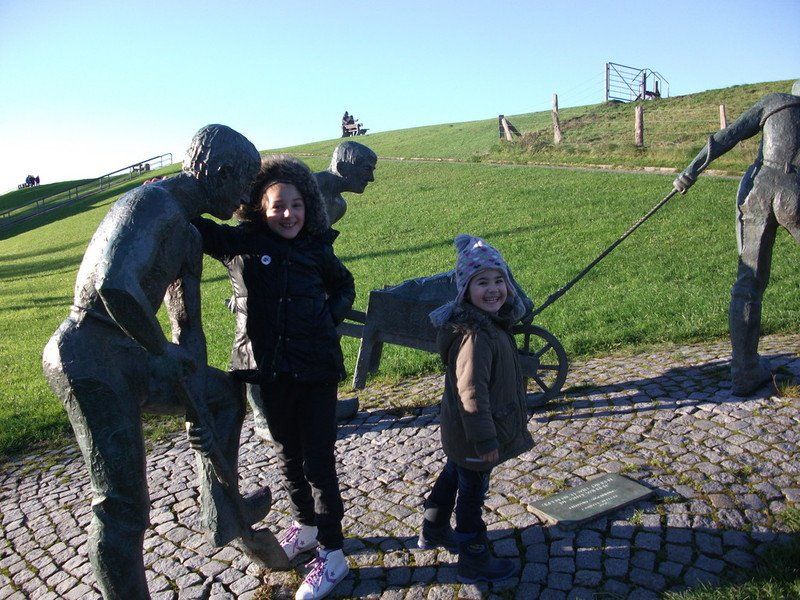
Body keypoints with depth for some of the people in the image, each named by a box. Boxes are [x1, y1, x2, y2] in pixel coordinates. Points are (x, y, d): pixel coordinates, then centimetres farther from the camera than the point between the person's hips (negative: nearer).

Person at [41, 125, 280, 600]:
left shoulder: (189, 238, 14)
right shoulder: (152, 202, -17)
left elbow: (189, 326, 15)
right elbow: (114, 285, -35)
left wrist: (196, 400, 4)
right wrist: (164, 353, -19)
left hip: (130, 361, 10)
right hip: (91, 363, -10)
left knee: (225, 392, 23)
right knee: (124, 508, -6)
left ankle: (222, 515, 32)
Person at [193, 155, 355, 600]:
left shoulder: (317, 249, 0)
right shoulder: (242, 243, -2)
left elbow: (344, 286, 17)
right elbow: (194, 227, 7)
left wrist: (332, 316, -1)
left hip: (316, 370, -2)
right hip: (270, 371, 2)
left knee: (319, 460, 3)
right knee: (288, 455, 19)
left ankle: (332, 552, 16)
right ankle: (305, 524, 42)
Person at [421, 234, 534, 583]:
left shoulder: (492, 322, 2)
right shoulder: (475, 335, -31)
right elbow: (471, 392, -30)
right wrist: (485, 439, -25)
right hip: (473, 435, -10)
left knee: (453, 475, 27)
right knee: (472, 493, 7)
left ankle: (434, 531, 48)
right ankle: (474, 562, 27)